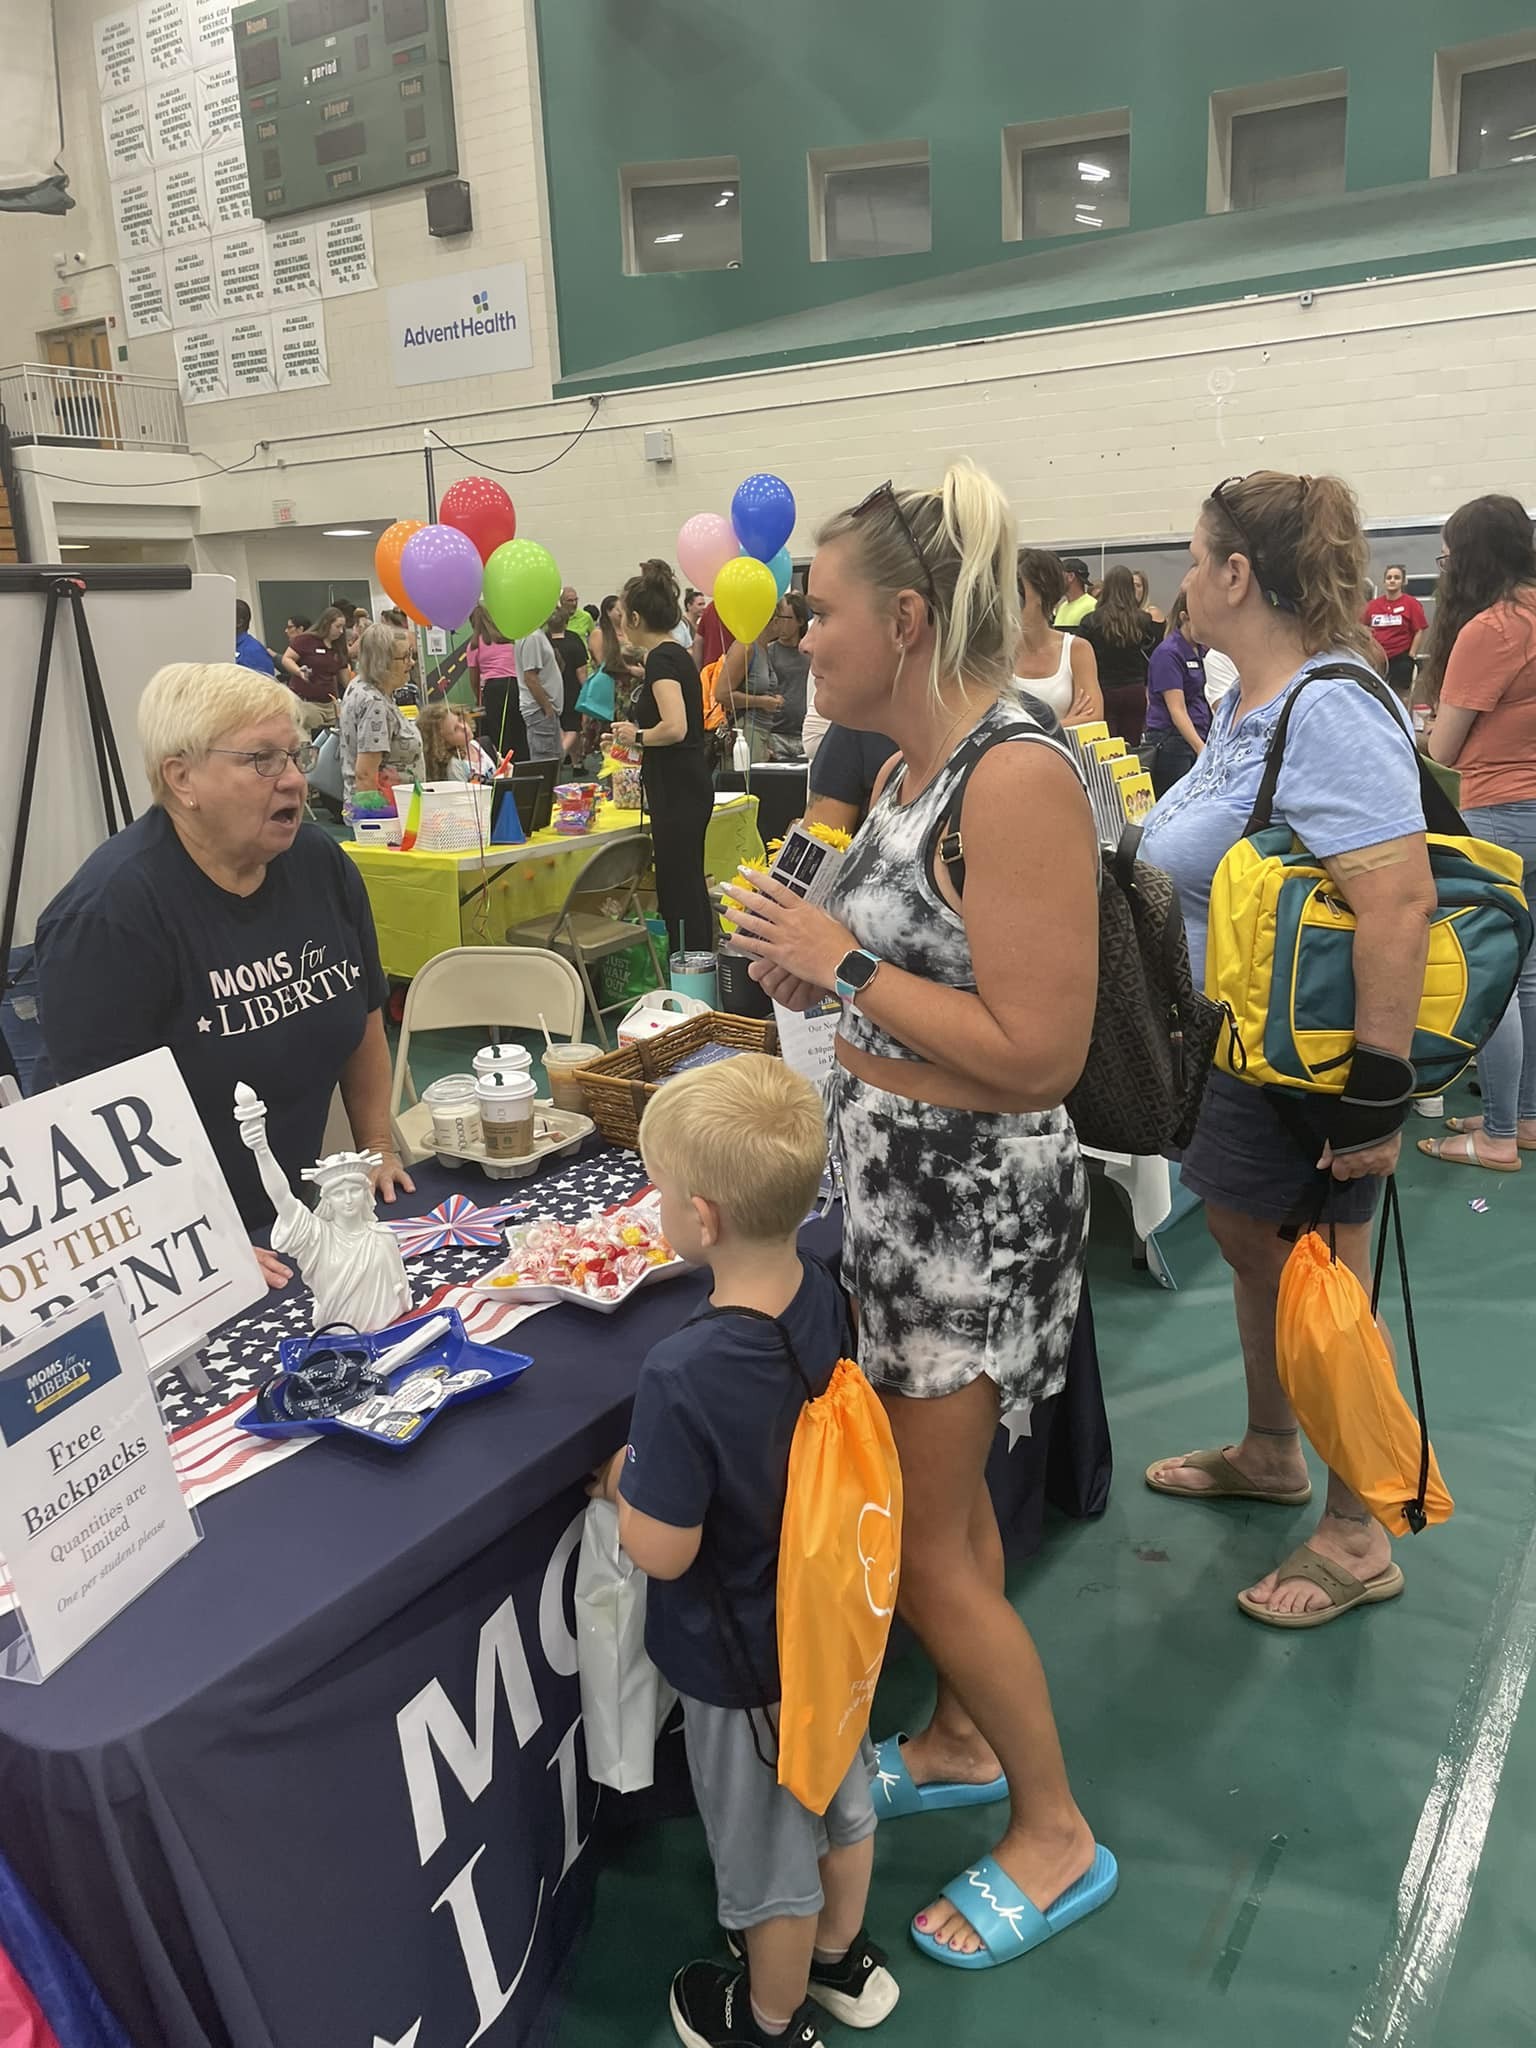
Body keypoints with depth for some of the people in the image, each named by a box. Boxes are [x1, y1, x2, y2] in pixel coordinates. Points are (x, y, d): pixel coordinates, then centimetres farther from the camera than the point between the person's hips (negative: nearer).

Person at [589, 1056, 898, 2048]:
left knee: (770, 1854, 21)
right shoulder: (825, 1294, -17)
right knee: (840, 1792, 30)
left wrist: (622, 1479, -9)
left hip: (743, 1659, -6)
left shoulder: (684, 1377, -38)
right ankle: (843, 1960, 56)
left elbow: (662, 1552, -26)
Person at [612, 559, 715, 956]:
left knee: (678, 893, -4)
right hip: (689, 788, 10)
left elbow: (675, 727, -27)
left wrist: (638, 735, -11)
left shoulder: (661, 660, -14)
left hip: (677, 792, -10)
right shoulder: (678, 656, 14)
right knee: (689, 888, 15)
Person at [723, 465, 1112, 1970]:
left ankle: (1055, 1834, 28)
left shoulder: (1016, 777, -23)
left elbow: (1037, 1052, -26)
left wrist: (843, 963, -20)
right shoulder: (913, 767, 5)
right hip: (895, 1179, 9)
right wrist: (814, 971, 0)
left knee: (917, 1541, 5)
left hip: (977, 1203, -9)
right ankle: (962, 1740, 46)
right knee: (943, 1494, 23)